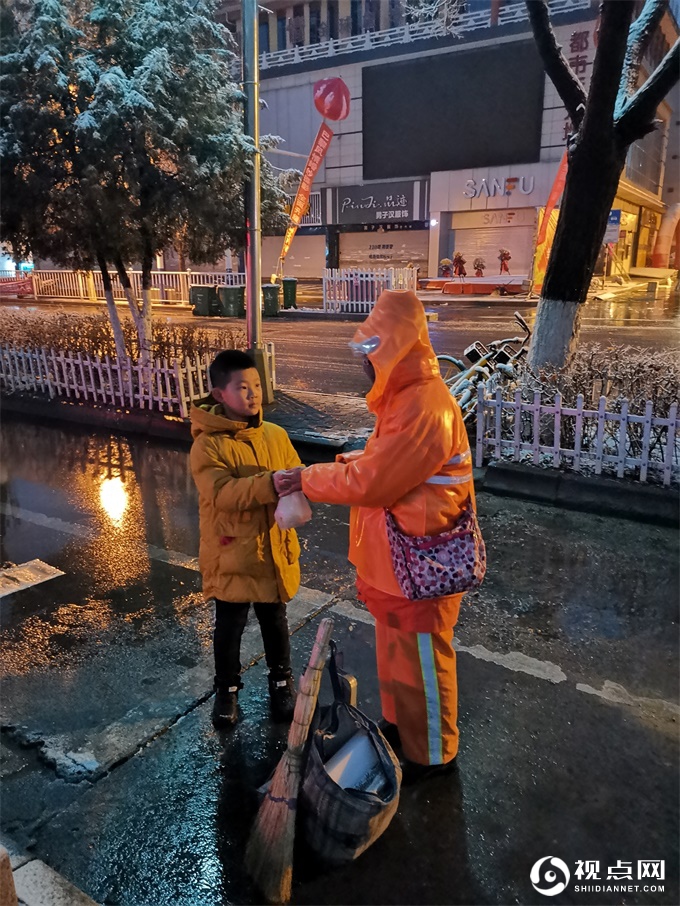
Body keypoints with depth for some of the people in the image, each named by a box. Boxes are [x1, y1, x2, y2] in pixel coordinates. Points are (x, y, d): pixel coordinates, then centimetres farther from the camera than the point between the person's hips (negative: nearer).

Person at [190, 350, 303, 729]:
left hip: (274, 549, 4)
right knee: (230, 625, 14)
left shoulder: (276, 435, 1)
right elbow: (221, 494, -26)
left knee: (275, 620, 20)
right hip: (230, 554, -3)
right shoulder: (207, 444, -14)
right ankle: (227, 689, 37)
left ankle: (282, 681, 42)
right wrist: (268, 484, -39)